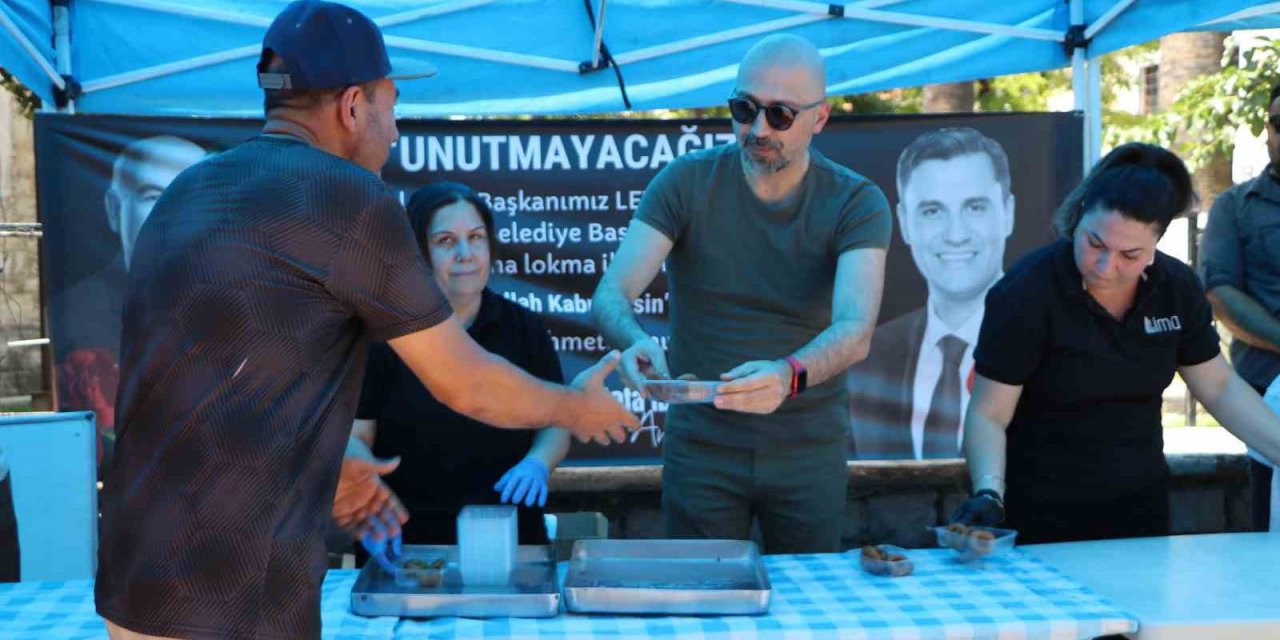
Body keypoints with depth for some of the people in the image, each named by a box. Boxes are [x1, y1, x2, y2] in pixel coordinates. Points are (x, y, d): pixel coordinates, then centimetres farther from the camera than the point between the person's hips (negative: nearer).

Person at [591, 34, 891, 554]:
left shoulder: (857, 203, -9)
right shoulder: (686, 183, -7)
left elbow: (855, 328, -24)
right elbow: (610, 294, -15)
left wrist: (788, 374, -44)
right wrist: (636, 341, -38)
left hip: (809, 452, 0)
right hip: (700, 447, 0)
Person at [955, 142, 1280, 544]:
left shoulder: (1177, 288, -5)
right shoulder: (1025, 294, -19)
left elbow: (1219, 388, 6)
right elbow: (988, 416, -17)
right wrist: (988, 495, -32)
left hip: (1141, 508, 5)